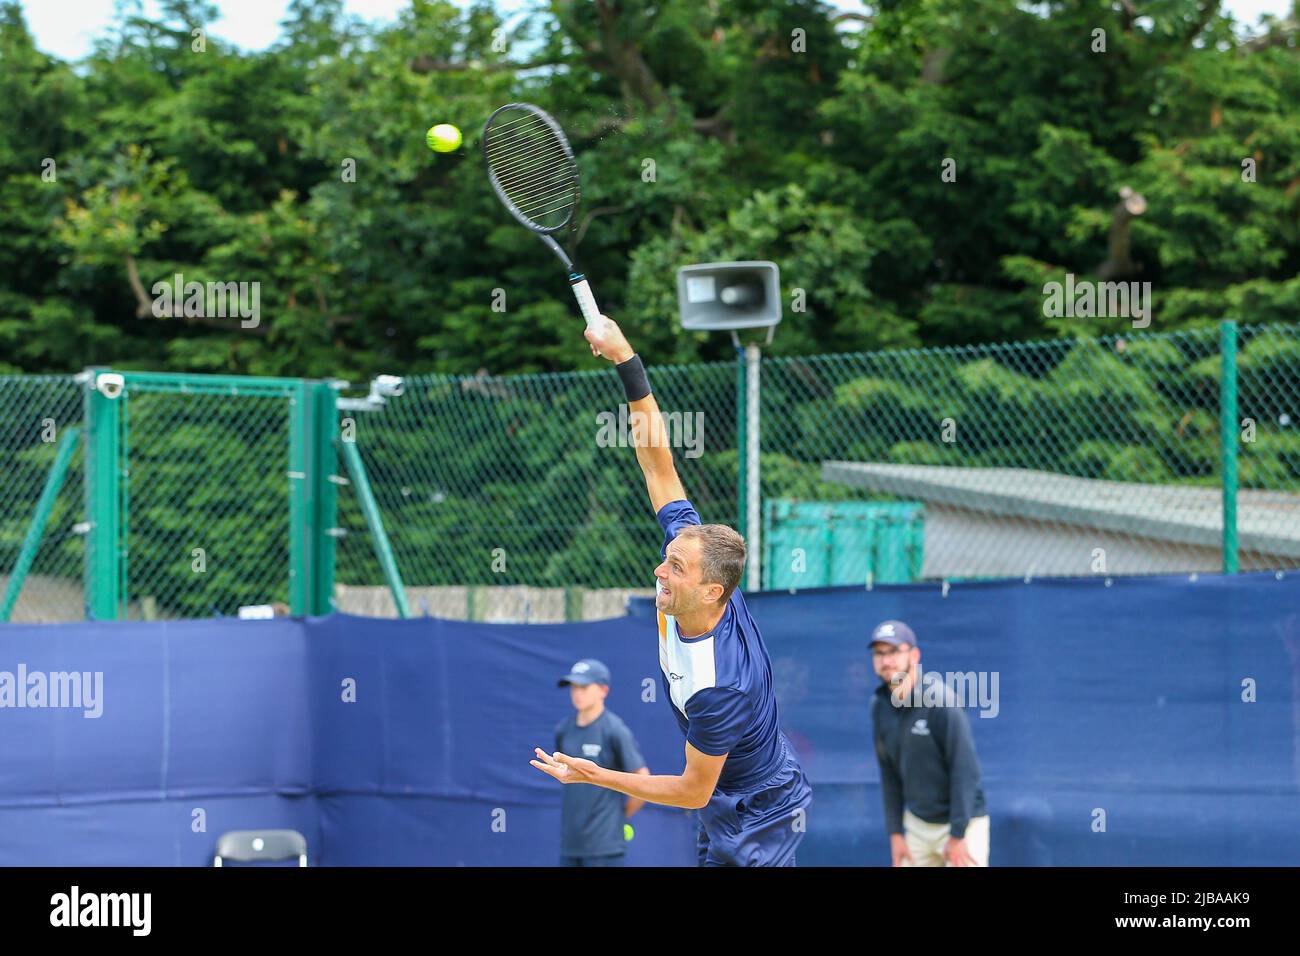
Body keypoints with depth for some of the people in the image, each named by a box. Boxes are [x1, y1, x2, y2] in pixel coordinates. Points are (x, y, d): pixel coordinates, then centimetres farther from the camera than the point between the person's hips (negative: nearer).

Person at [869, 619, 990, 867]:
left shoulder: (940, 700, -18)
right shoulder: (881, 707, 2)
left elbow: (966, 770, -19)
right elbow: (889, 773, 10)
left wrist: (957, 836, -20)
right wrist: (895, 832, 6)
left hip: (962, 824, -6)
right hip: (917, 824, 6)